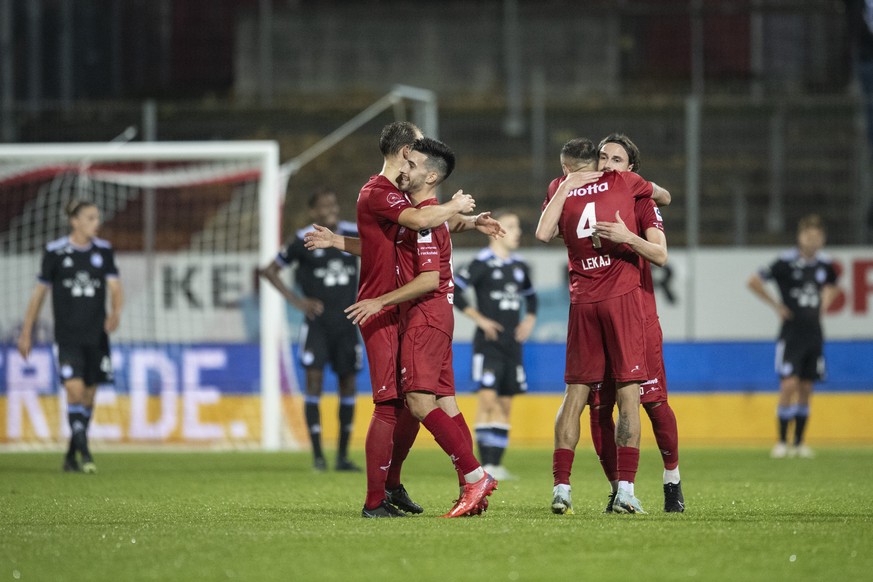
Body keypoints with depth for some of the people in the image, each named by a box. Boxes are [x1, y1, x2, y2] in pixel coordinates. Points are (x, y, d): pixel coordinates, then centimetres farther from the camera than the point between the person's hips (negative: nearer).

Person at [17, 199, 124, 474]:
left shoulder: (104, 250, 5)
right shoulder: (55, 252, -3)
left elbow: (115, 287, -1)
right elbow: (39, 292, 4)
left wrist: (116, 312, -24)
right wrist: (26, 333, 5)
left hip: (97, 335, 3)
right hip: (68, 335, -3)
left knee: (89, 395, 8)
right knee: (75, 390, -18)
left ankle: (71, 456, 22)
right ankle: (84, 454, -18)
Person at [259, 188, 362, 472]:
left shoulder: (353, 235, 3)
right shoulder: (302, 241, -4)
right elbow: (269, 270, 4)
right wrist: (296, 301, -4)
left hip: (346, 322, 3)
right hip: (317, 321, -3)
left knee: (348, 384, 6)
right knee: (314, 380, -11)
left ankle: (343, 455, 14)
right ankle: (317, 453, -8)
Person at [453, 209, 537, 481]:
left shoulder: (519, 266, 12)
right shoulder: (482, 263, -8)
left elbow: (530, 296, 30)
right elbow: (454, 291, -11)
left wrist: (529, 320, 12)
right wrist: (479, 319, -13)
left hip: (512, 344, 7)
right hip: (488, 344, -7)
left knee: (505, 404, 7)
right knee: (488, 398, -15)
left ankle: (496, 465, 11)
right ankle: (486, 464, -16)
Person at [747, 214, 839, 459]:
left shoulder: (825, 264, 5)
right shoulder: (786, 262, -10)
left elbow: (831, 287, 28)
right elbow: (753, 281, -9)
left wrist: (824, 306, 11)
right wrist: (776, 305, -7)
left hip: (814, 335, 5)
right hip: (791, 334, -5)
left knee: (806, 388, 6)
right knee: (789, 384, -13)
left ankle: (799, 443, 13)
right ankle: (782, 442, -5)